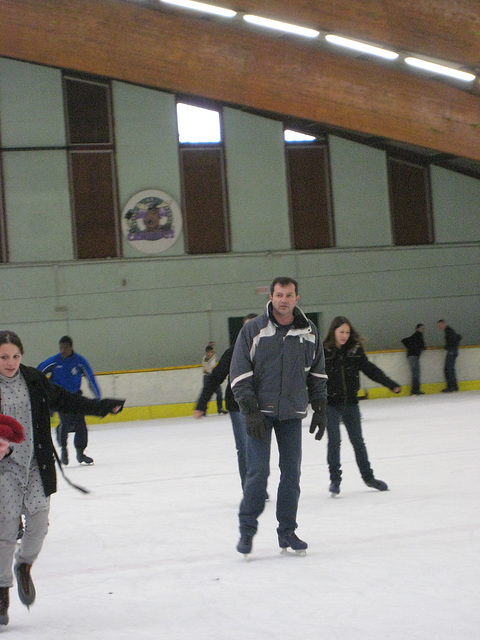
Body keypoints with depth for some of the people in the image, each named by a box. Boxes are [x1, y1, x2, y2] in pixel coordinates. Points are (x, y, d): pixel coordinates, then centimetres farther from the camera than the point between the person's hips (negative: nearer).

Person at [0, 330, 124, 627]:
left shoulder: (34, 379, 3)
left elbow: (63, 400, 16)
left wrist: (101, 406, 16)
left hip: (36, 467, 3)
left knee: (39, 524, -1)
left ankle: (24, 566, 30)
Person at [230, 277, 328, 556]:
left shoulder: (309, 332, 5)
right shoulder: (253, 330, -5)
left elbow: (317, 374, 14)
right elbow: (239, 375, -6)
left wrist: (320, 409, 10)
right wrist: (250, 411, -12)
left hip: (292, 413, 3)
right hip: (260, 411, -3)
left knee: (292, 472, 4)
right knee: (258, 471, -8)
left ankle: (287, 531, 14)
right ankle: (247, 530, 4)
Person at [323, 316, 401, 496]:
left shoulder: (355, 350, -1)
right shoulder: (324, 352, -9)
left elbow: (370, 369, 2)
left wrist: (391, 384, -3)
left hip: (351, 403, 3)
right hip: (330, 404, -3)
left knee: (358, 441, 12)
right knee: (334, 441, -5)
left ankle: (368, 477, 25)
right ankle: (335, 479, 7)